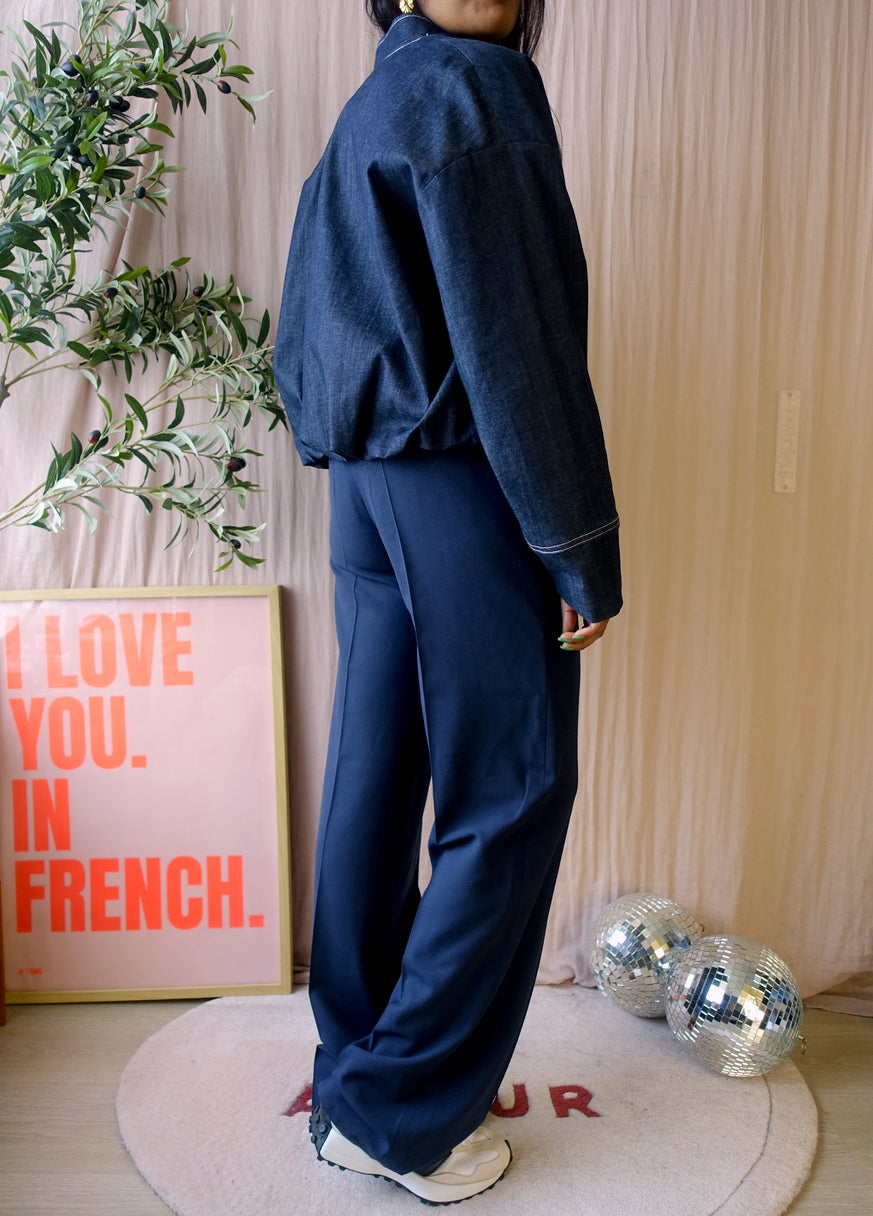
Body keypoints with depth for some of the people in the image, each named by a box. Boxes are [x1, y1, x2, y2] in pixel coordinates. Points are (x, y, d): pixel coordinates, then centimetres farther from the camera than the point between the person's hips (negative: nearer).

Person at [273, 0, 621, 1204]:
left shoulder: (371, 110, 20)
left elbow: (307, 344, 20)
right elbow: (516, 341, -16)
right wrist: (584, 548, -14)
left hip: (369, 480, 9)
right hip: (464, 478, -9)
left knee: (376, 782, 11)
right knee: (512, 796, 0)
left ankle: (356, 1080, 24)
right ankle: (401, 1113, 10)